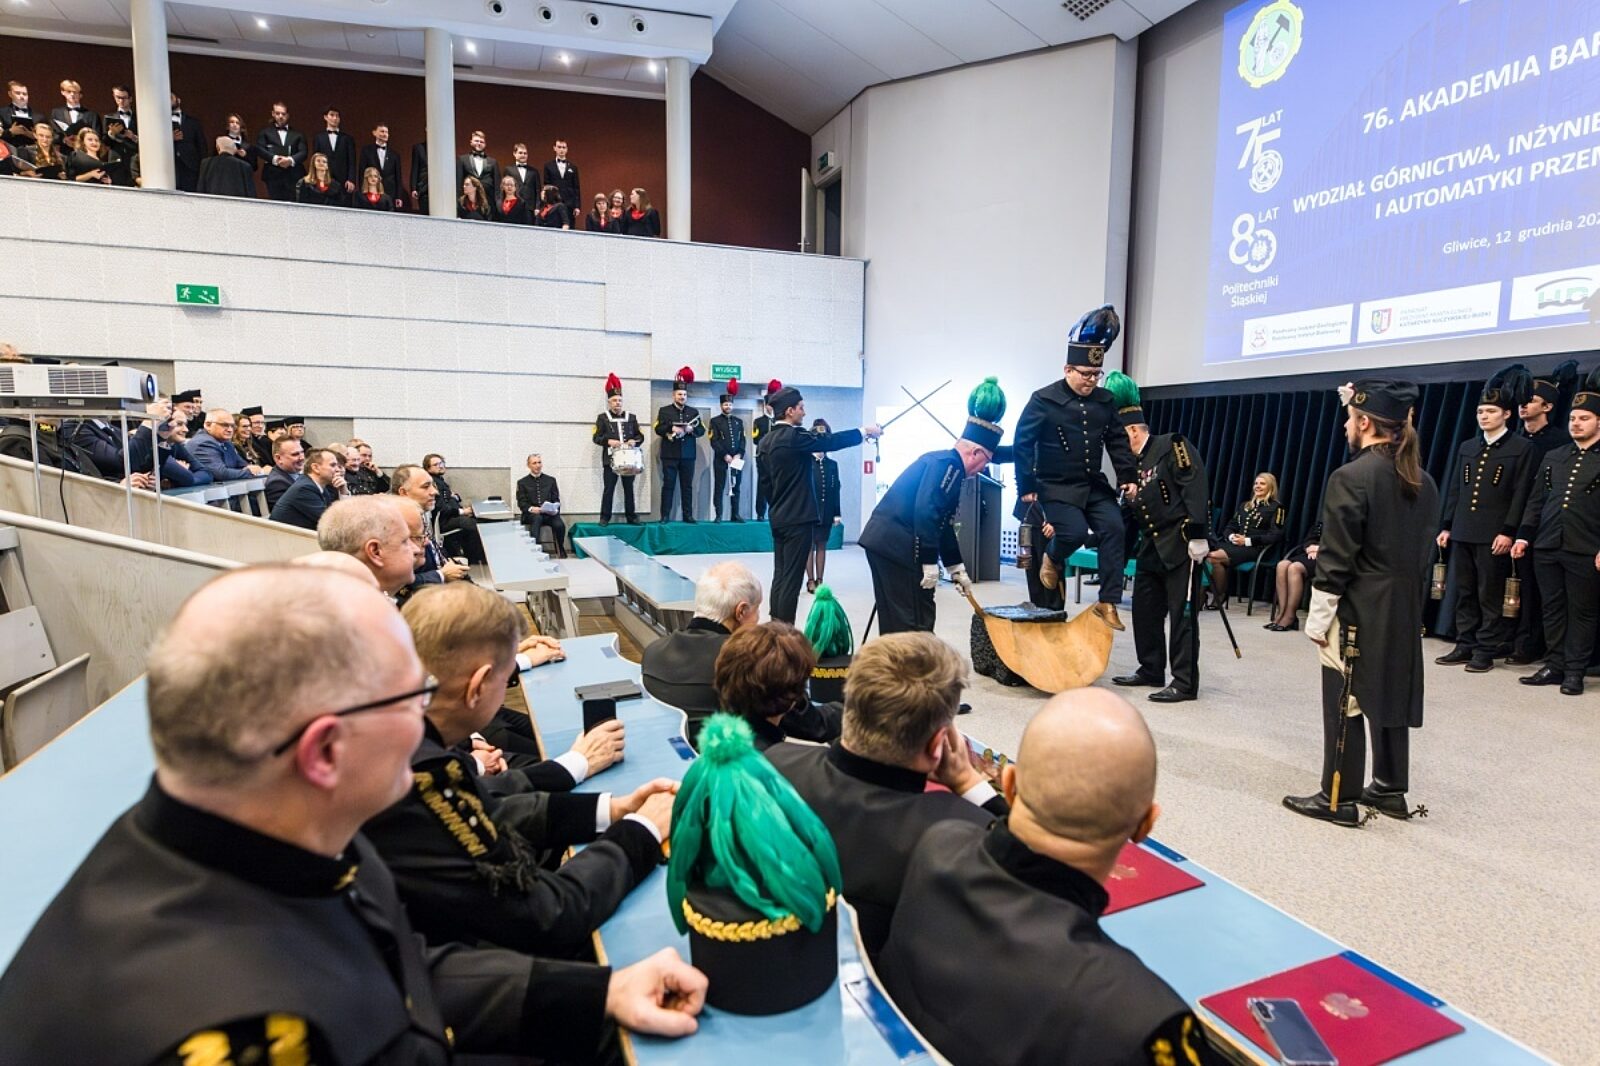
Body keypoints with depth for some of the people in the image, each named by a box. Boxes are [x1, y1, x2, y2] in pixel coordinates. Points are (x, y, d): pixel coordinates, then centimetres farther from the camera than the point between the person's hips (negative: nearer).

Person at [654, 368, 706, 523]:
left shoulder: (694, 412, 13)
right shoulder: (664, 411, 7)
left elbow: (702, 430, 6)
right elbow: (658, 429, -4)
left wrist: (691, 429, -14)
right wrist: (671, 429, -20)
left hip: (688, 455, 2)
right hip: (670, 455, -2)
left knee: (687, 486, 4)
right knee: (668, 485, -1)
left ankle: (688, 515, 9)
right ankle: (665, 516, 2)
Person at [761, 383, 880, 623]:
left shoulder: (766, 440, 11)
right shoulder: (793, 436, -16)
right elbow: (831, 441, -14)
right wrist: (864, 431, -2)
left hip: (778, 517, 9)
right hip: (798, 517, -9)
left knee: (780, 575, 13)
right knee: (791, 578, -6)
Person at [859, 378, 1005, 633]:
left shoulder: (943, 463, 21)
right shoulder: (947, 464, -10)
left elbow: (943, 523, 25)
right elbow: (925, 512, -23)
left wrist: (957, 568, 28)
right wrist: (930, 563, -19)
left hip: (883, 540, 10)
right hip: (897, 545, -10)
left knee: (896, 618, 16)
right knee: (916, 621, -2)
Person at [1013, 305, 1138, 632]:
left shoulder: (1104, 400, 8)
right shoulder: (1044, 400, -8)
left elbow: (1117, 440, 14)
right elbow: (1023, 443, -8)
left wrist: (1127, 476, 2)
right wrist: (1026, 487, -11)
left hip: (1094, 485, 5)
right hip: (1056, 487, -5)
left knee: (1113, 528, -13)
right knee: (1075, 531, -24)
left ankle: (1108, 603, -6)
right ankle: (1052, 557, 15)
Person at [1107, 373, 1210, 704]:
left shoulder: (1172, 445, -7)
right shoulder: (1134, 465, 16)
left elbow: (1195, 486, -17)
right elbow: (1130, 515, 17)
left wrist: (1197, 535, -23)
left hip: (1181, 546, -8)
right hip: (1151, 547, 9)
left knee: (1181, 614, -3)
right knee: (1144, 611, 13)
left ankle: (1185, 682, 4)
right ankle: (1151, 670, 26)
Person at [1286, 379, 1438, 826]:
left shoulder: (1351, 477, -16)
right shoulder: (1423, 482, 8)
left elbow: (1335, 561, -17)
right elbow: (1424, 552, 13)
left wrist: (1318, 618, -12)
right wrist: (1411, 602, 19)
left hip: (1359, 610, -8)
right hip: (1405, 609, 8)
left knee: (1345, 705, 1)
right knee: (1391, 698, 17)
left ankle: (1338, 799, 8)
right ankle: (1390, 789, 28)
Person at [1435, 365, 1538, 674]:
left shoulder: (1523, 448, -2)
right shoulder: (1467, 447, 14)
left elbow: (1521, 494, -7)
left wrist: (1508, 532, -14)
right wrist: (1446, 526, 11)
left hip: (1494, 535, -5)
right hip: (1462, 532, 6)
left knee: (1491, 595, 1)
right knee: (1463, 593, 9)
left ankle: (1486, 650, 8)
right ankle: (1465, 645, 17)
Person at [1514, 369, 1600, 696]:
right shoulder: (1553, 457, 13)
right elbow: (1536, 501, 14)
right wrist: (1523, 536, 6)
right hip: (1546, 547, 4)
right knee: (1552, 609, 9)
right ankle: (1556, 665, 18)